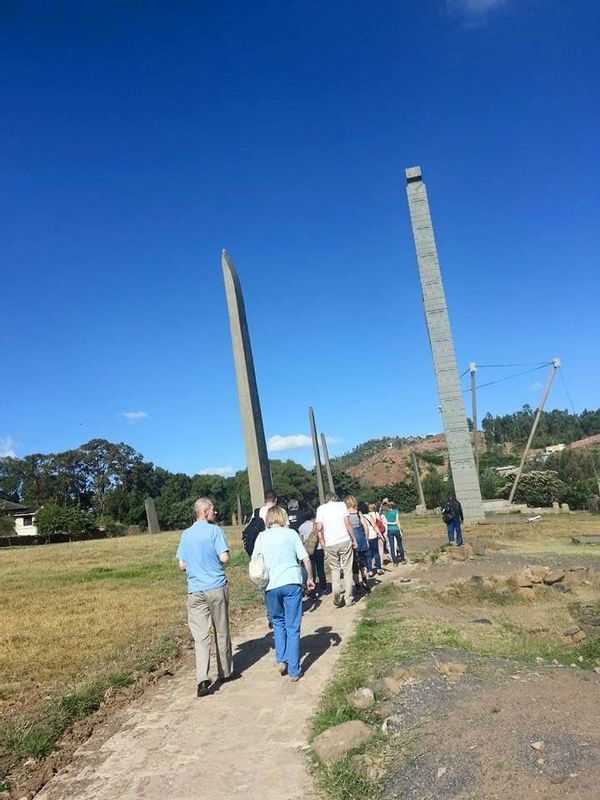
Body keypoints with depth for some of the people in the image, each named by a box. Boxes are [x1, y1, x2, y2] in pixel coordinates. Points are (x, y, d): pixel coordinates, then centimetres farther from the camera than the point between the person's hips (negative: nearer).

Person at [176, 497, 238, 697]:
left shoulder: (186, 534, 8)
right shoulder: (215, 530, -7)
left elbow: (182, 566, 9)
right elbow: (224, 558, -13)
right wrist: (215, 559, 9)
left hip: (195, 591, 3)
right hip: (216, 587, -3)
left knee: (200, 636, 1)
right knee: (222, 632, 13)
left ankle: (202, 680, -10)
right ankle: (226, 672, 27)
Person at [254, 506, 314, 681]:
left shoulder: (261, 537, 4)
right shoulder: (291, 533, 3)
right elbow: (305, 558, 0)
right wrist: (310, 578, 12)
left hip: (272, 585, 1)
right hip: (292, 582, -1)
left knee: (278, 622, 24)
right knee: (293, 627, 8)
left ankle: (281, 660, 14)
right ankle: (294, 670, 10)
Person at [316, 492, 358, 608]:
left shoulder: (321, 508, 6)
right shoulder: (341, 505, 4)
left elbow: (319, 529, 1)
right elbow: (347, 523, -3)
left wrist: (323, 544, 10)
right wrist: (354, 539, 3)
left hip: (330, 544, 1)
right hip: (345, 541, -1)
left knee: (334, 570, 12)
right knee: (347, 570, 8)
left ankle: (337, 600, 2)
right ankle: (348, 598, 10)